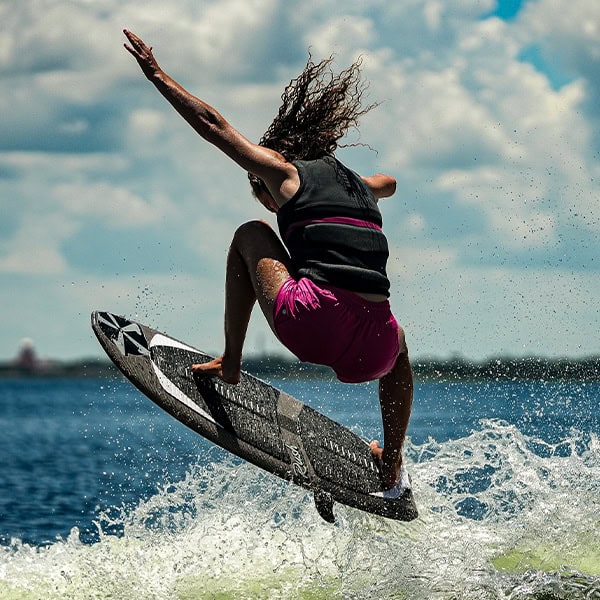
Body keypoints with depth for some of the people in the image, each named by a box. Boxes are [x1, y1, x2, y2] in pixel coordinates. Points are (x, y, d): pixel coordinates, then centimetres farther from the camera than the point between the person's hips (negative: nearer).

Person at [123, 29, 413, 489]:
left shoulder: (286, 172, 14)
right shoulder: (360, 187, 29)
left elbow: (213, 125, 17)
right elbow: (390, 184, 57)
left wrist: (158, 75, 28)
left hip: (312, 326, -5)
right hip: (369, 355, 5)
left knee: (251, 235, 22)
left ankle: (231, 362, 17)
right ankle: (392, 465, 43)